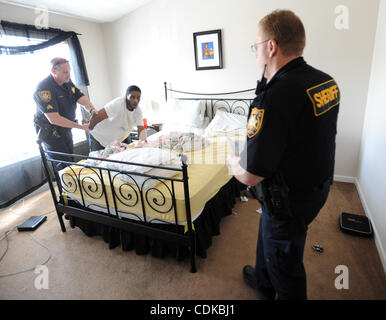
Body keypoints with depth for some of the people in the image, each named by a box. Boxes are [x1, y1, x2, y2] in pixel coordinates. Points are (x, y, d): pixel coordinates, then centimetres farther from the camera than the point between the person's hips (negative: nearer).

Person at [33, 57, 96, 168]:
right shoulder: (44, 89, -25)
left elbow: (81, 97, -6)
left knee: (71, 160, 16)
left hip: (65, 129, 8)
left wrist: (92, 110, -29)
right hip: (50, 133, -7)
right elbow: (54, 119, -30)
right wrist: (81, 126, -32)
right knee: (63, 166, -4)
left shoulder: (67, 82, -1)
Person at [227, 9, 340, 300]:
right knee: (268, 236, 31)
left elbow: (250, 175, -30)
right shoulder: (328, 82, -2)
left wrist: (231, 161, -9)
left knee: (285, 264, 17)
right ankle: (263, 282, 58)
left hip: (289, 202, -9)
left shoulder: (276, 96, -32)